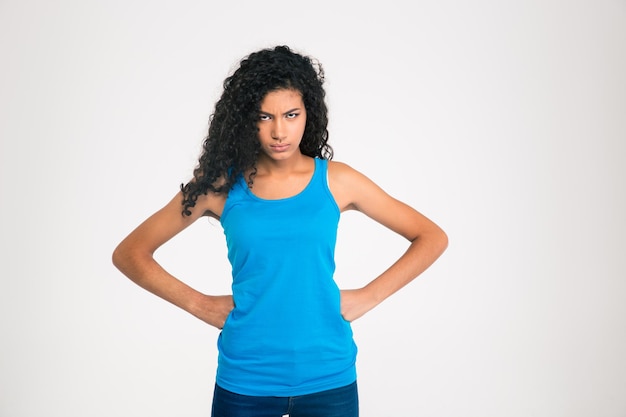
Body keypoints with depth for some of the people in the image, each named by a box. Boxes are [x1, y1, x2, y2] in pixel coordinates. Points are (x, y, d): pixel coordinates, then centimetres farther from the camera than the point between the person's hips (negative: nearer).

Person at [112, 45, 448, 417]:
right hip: (244, 380, 0)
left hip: (327, 377, 1)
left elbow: (432, 238, 4)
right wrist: (198, 303, -5)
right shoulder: (222, 185, -3)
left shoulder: (336, 180, -2)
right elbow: (129, 253, 3)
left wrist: (368, 297, -4)